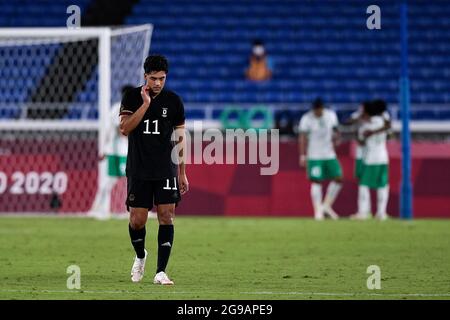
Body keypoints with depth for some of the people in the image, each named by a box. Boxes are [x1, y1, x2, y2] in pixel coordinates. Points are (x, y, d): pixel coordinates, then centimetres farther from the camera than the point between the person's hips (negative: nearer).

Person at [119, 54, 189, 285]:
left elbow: (180, 138, 9)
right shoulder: (132, 97, -1)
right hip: (138, 169, -1)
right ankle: (140, 256, 29)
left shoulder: (173, 101, 3)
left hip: (166, 170, 1)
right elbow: (124, 128, -14)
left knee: (166, 216, -10)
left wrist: (182, 173, 8)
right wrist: (145, 104, -20)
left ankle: (161, 272, -8)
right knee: (137, 220, -1)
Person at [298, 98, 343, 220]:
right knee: (316, 182, -6)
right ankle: (318, 211, 0)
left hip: (329, 154, 5)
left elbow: (335, 130, 17)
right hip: (314, 155, -5)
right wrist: (303, 155, -15)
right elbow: (302, 137, -10)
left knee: (338, 179, 0)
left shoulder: (331, 115, 3)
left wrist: (336, 136, -6)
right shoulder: (306, 119, -10)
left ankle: (326, 206, 15)